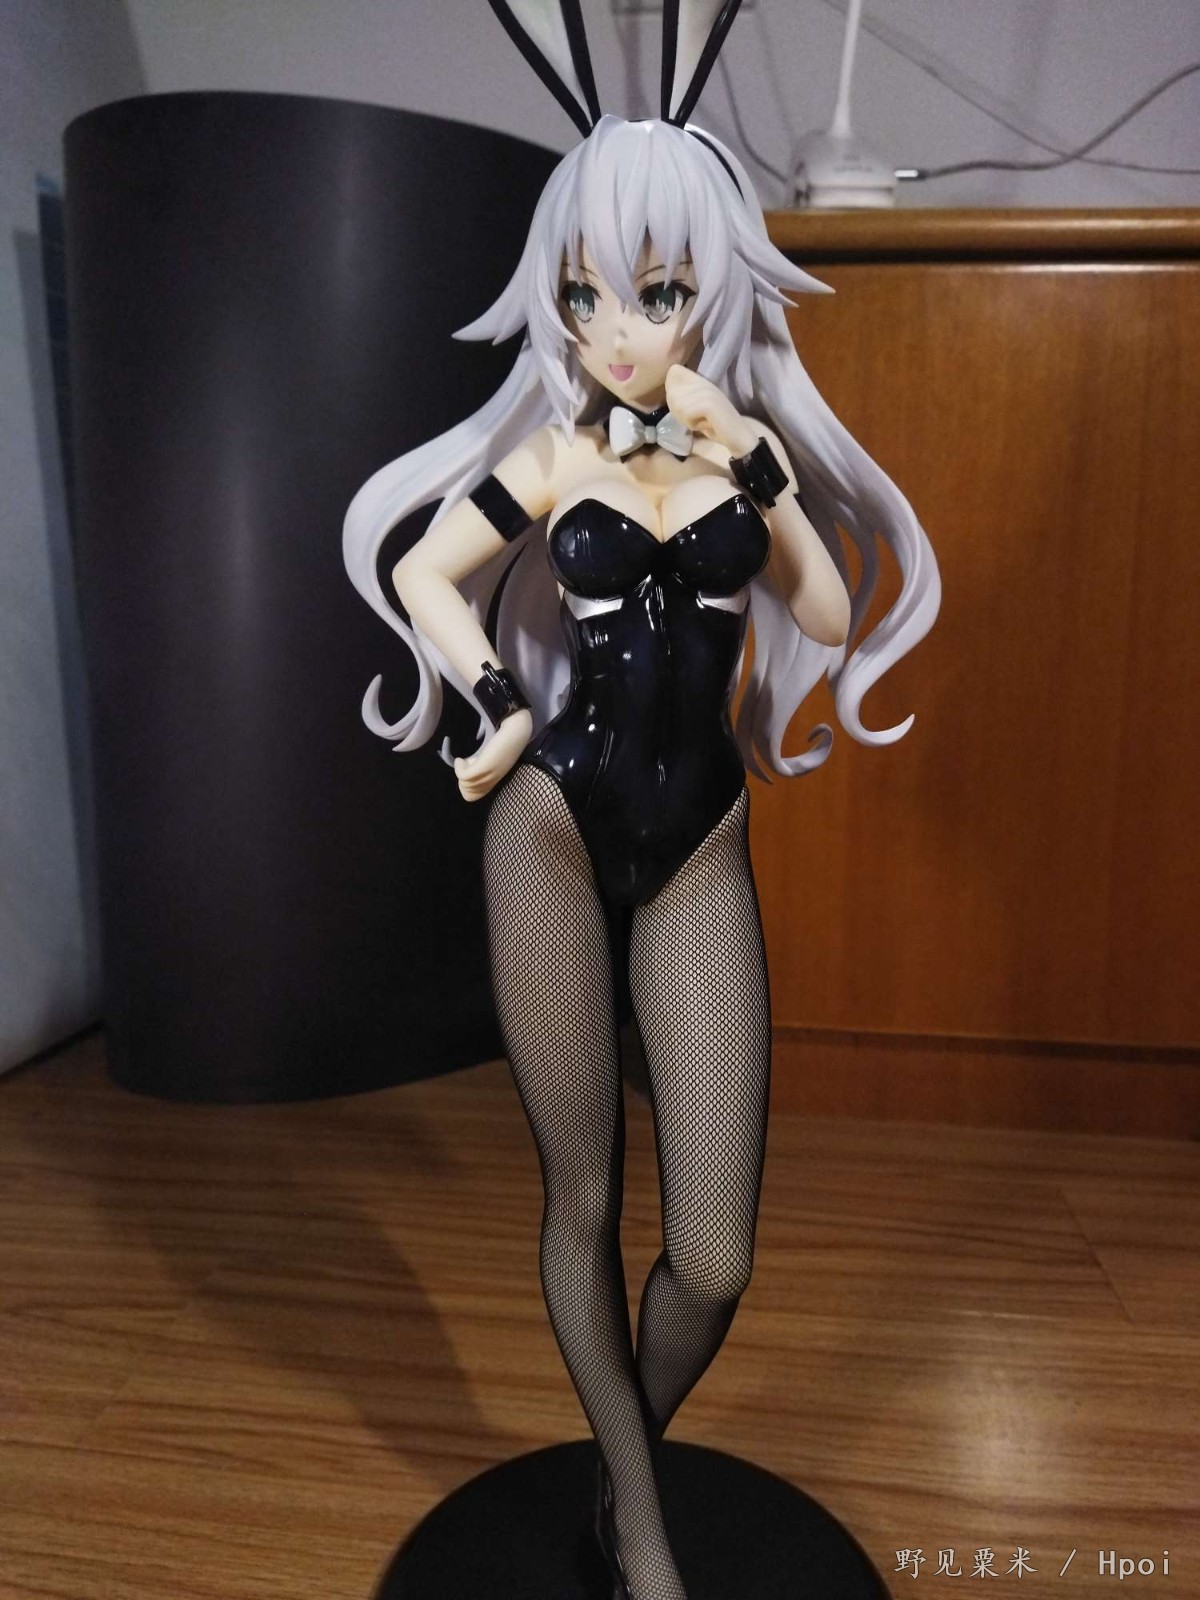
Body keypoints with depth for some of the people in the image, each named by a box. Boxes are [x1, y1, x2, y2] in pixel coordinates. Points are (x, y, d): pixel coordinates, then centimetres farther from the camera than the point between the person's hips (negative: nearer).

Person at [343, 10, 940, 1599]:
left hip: (703, 848, 1)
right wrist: (499, 698, 0)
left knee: (715, 1255, -2)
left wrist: (763, 477, -9)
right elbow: (421, 573, 13)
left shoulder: (745, 450, 7)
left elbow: (835, 622, 0)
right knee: (582, 1200, 8)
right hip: (556, 832, -1)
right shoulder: (548, 457, 4)